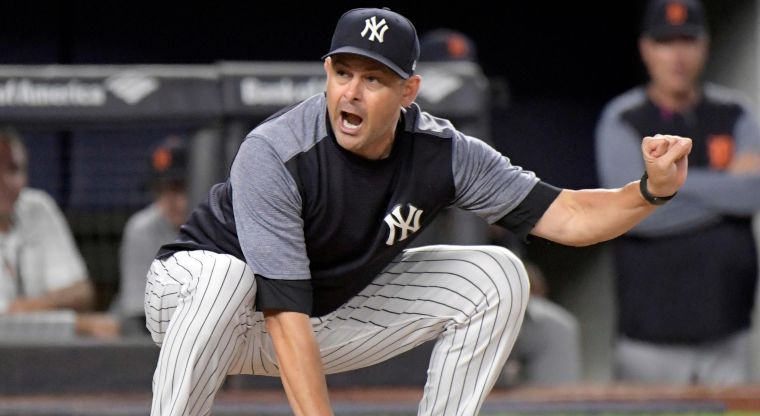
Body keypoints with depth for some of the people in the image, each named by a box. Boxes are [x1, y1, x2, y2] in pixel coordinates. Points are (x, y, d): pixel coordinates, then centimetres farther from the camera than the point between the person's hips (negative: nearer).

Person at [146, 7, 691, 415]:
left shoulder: (440, 152, -16)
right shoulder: (272, 157, -32)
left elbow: (563, 215, -11)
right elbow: (286, 318, -38)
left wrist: (652, 190, -31)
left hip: (334, 309, 6)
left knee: (496, 277, -7)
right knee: (224, 276, -42)